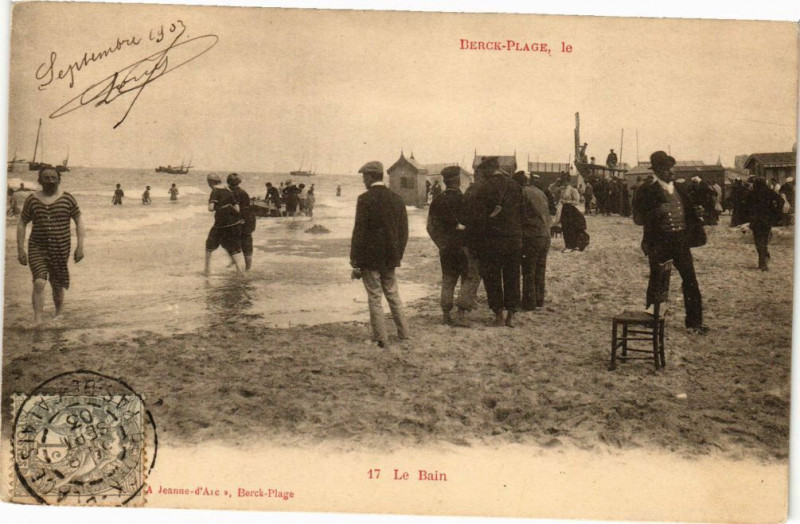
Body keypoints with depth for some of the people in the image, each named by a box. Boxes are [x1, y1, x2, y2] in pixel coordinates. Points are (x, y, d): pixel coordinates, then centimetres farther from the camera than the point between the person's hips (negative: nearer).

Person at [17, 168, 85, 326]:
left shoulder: (67, 199, -1)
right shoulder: (32, 200, 1)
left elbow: (79, 221, 3)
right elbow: (22, 224, 7)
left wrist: (80, 246, -4)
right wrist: (20, 249, 1)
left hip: (61, 249, 0)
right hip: (37, 249, 0)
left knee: (57, 285, 12)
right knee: (39, 282, -18)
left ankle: (58, 315, 36)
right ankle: (37, 320, -18)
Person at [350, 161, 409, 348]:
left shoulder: (365, 199, -13)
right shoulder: (397, 199, 5)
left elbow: (359, 232, -14)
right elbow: (404, 232, 9)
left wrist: (355, 262, -10)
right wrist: (398, 256, 17)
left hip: (370, 258, -6)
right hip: (390, 258, 6)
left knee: (374, 299, 2)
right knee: (393, 295, 18)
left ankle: (381, 338, 6)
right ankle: (403, 333, 24)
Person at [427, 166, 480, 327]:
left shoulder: (437, 200, 1)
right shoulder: (464, 199, -14)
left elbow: (431, 226, 3)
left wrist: (441, 242, 8)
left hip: (445, 247, 5)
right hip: (464, 246, -5)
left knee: (448, 280, 15)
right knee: (471, 279, 4)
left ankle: (446, 315, 14)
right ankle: (460, 314, -5)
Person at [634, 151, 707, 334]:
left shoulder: (679, 188, 13)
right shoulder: (648, 192, -4)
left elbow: (690, 211, 19)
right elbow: (641, 217, -11)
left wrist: (698, 221, 3)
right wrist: (657, 212, -25)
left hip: (681, 241, 4)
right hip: (659, 243, -4)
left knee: (691, 281, 2)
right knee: (657, 283, 5)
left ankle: (694, 322, 10)